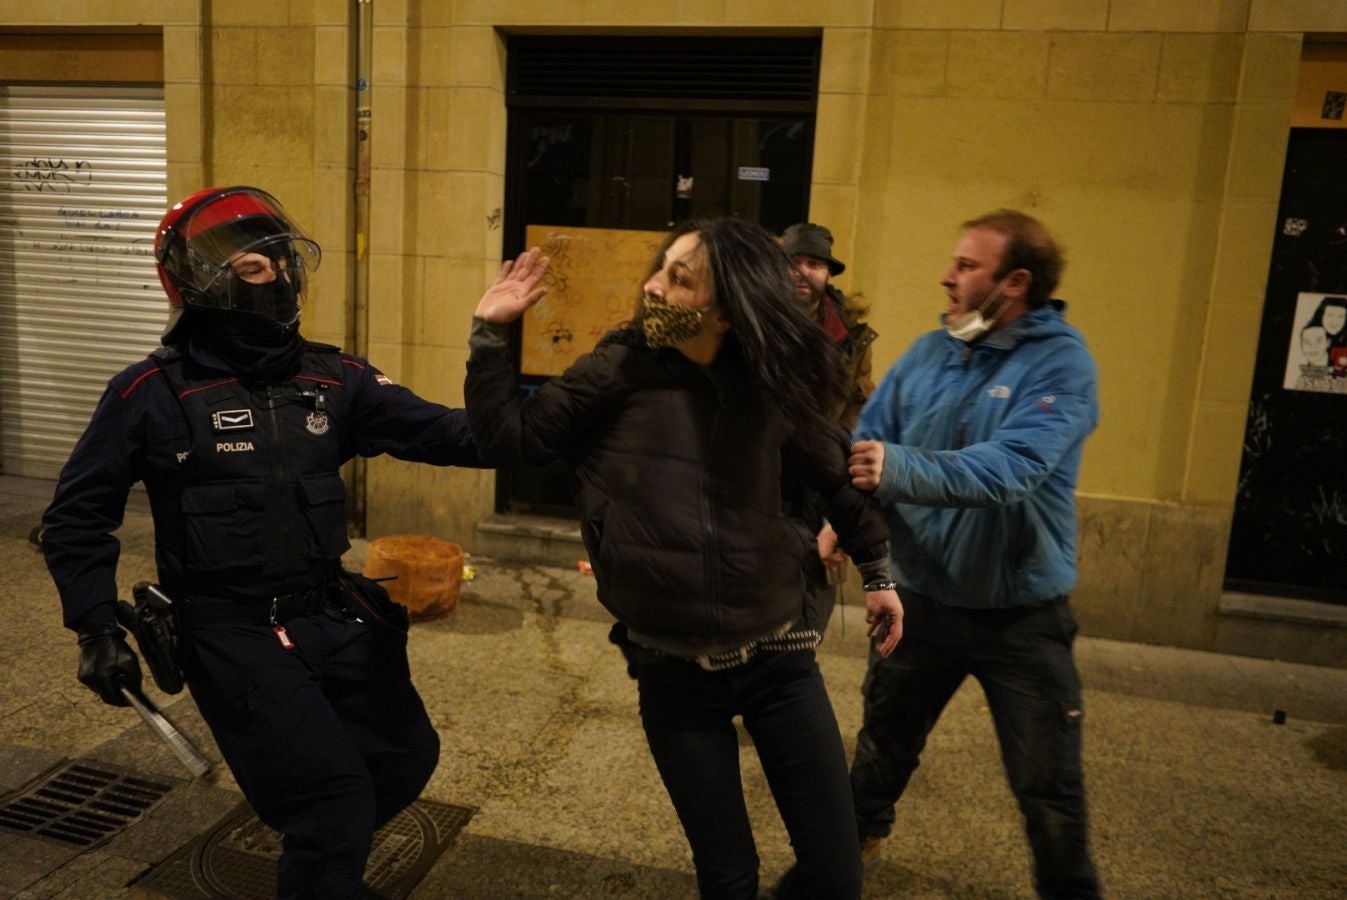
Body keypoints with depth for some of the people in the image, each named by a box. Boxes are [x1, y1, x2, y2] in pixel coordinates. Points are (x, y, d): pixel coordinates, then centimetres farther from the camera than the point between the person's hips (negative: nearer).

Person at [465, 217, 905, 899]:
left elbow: (835, 471, 12)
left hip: (778, 657, 2)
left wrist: (876, 569, 17)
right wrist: (491, 333, -12)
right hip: (672, 674, -1)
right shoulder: (617, 370, -8)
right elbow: (510, 437, -5)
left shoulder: (768, 382, -4)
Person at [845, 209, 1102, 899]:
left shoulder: (1062, 363, -16)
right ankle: (852, 841, 50)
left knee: (1047, 783, 9)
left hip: (1022, 610, -4)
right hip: (923, 596, 5)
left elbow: (1013, 465, -32)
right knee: (883, 738, 24)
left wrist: (903, 470, -46)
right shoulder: (928, 352, 0)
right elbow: (866, 444, -4)